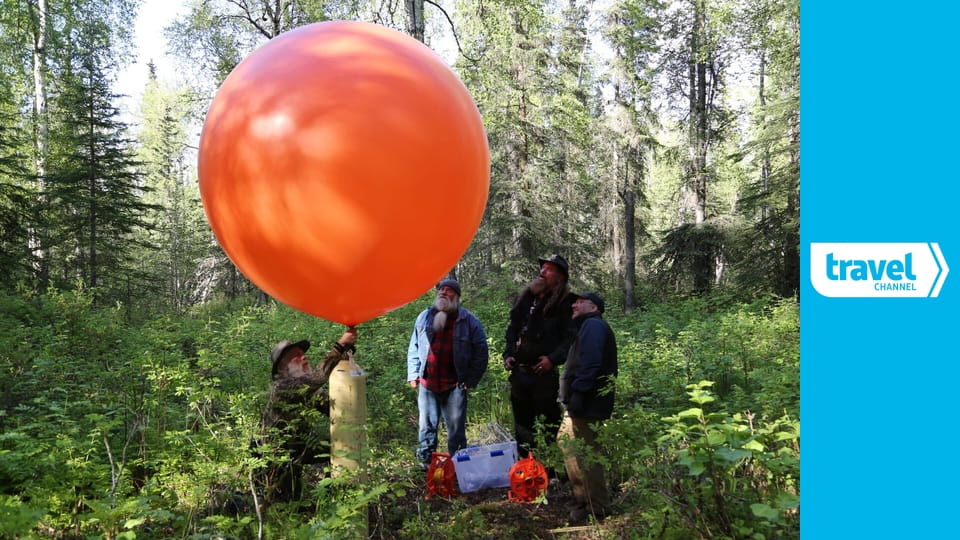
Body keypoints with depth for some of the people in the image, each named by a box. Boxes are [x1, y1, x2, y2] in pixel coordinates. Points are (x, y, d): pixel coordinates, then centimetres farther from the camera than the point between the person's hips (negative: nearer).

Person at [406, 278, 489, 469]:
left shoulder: (469, 321, 0)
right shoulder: (425, 317, 9)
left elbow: (481, 353, 1)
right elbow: (414, 348, 14)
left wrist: (471, 380, -4)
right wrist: (413, 374, 7)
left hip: (455, 386, -2)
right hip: (427, 384, 3)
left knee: (456, 429, 3)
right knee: (426, 426, 11)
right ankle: (426, 462, 24)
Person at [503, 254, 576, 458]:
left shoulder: (565, 303, -3)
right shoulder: (526, 297, 14)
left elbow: (569, 337, -9)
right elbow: (512, 329, 19)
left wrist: (553, 359, -20)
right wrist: (508, 354, 7)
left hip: (544, 373, -6)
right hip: (519, 371, 6)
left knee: (547, 422, -2)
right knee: (521, 420, 15)